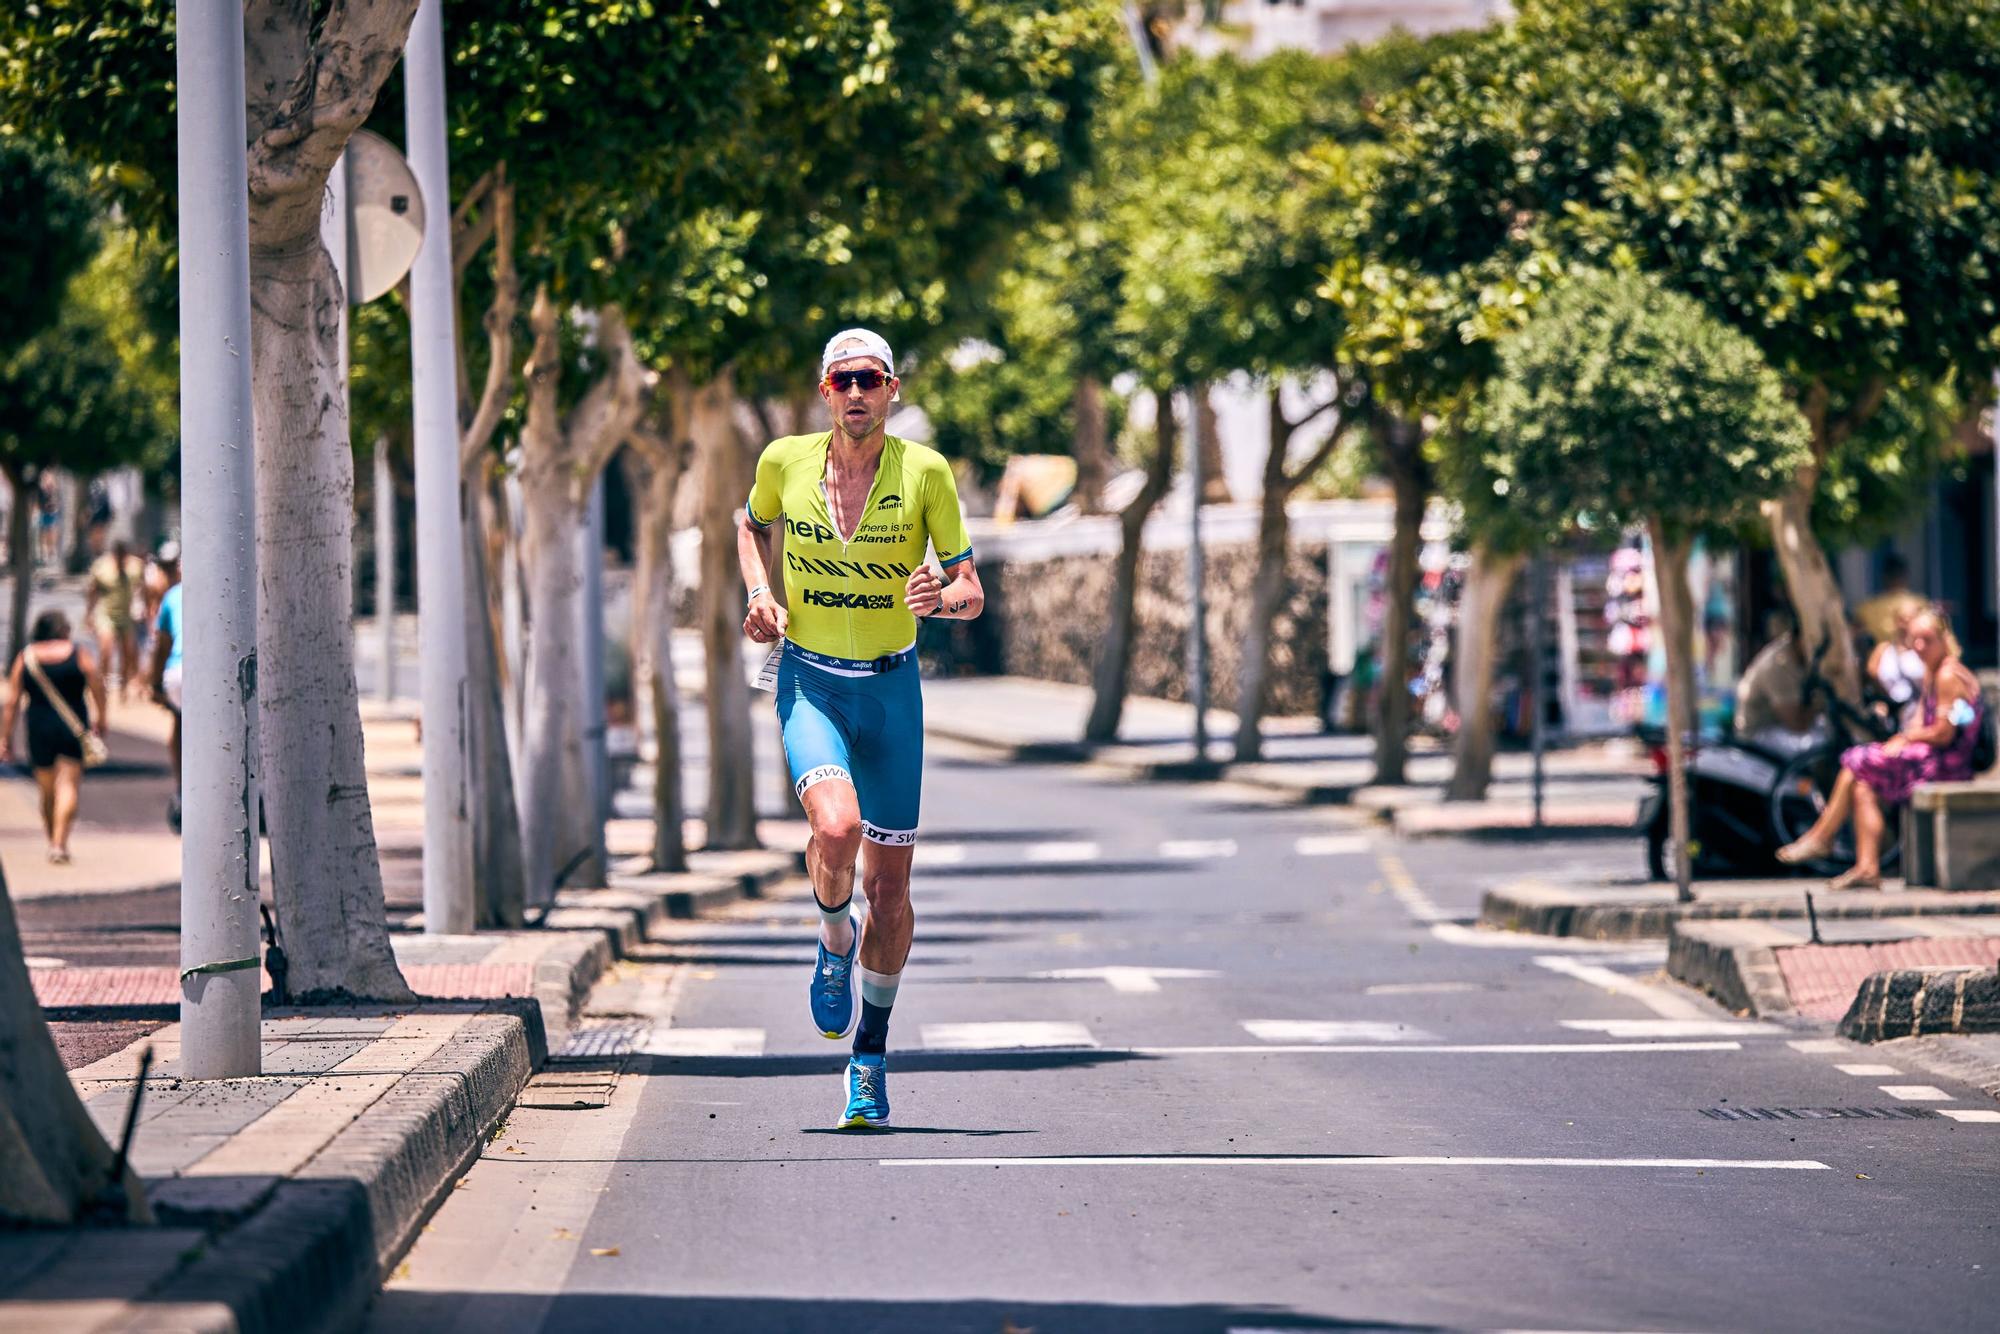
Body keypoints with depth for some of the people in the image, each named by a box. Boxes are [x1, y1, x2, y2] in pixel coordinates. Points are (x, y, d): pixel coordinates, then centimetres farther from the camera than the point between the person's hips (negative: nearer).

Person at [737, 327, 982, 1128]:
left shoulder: (926, 473, -8)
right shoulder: (785, 461, -4)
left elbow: (972, 594, -4)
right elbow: (752, 523, 19)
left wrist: (941, 596, -27)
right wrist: (758, 593, 1)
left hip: (891, 686, 1)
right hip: (809, 680, 0)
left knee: (888, 883, 3)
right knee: (836, 826, -28)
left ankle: (871, 1055, 20)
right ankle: (834, 939, 6)